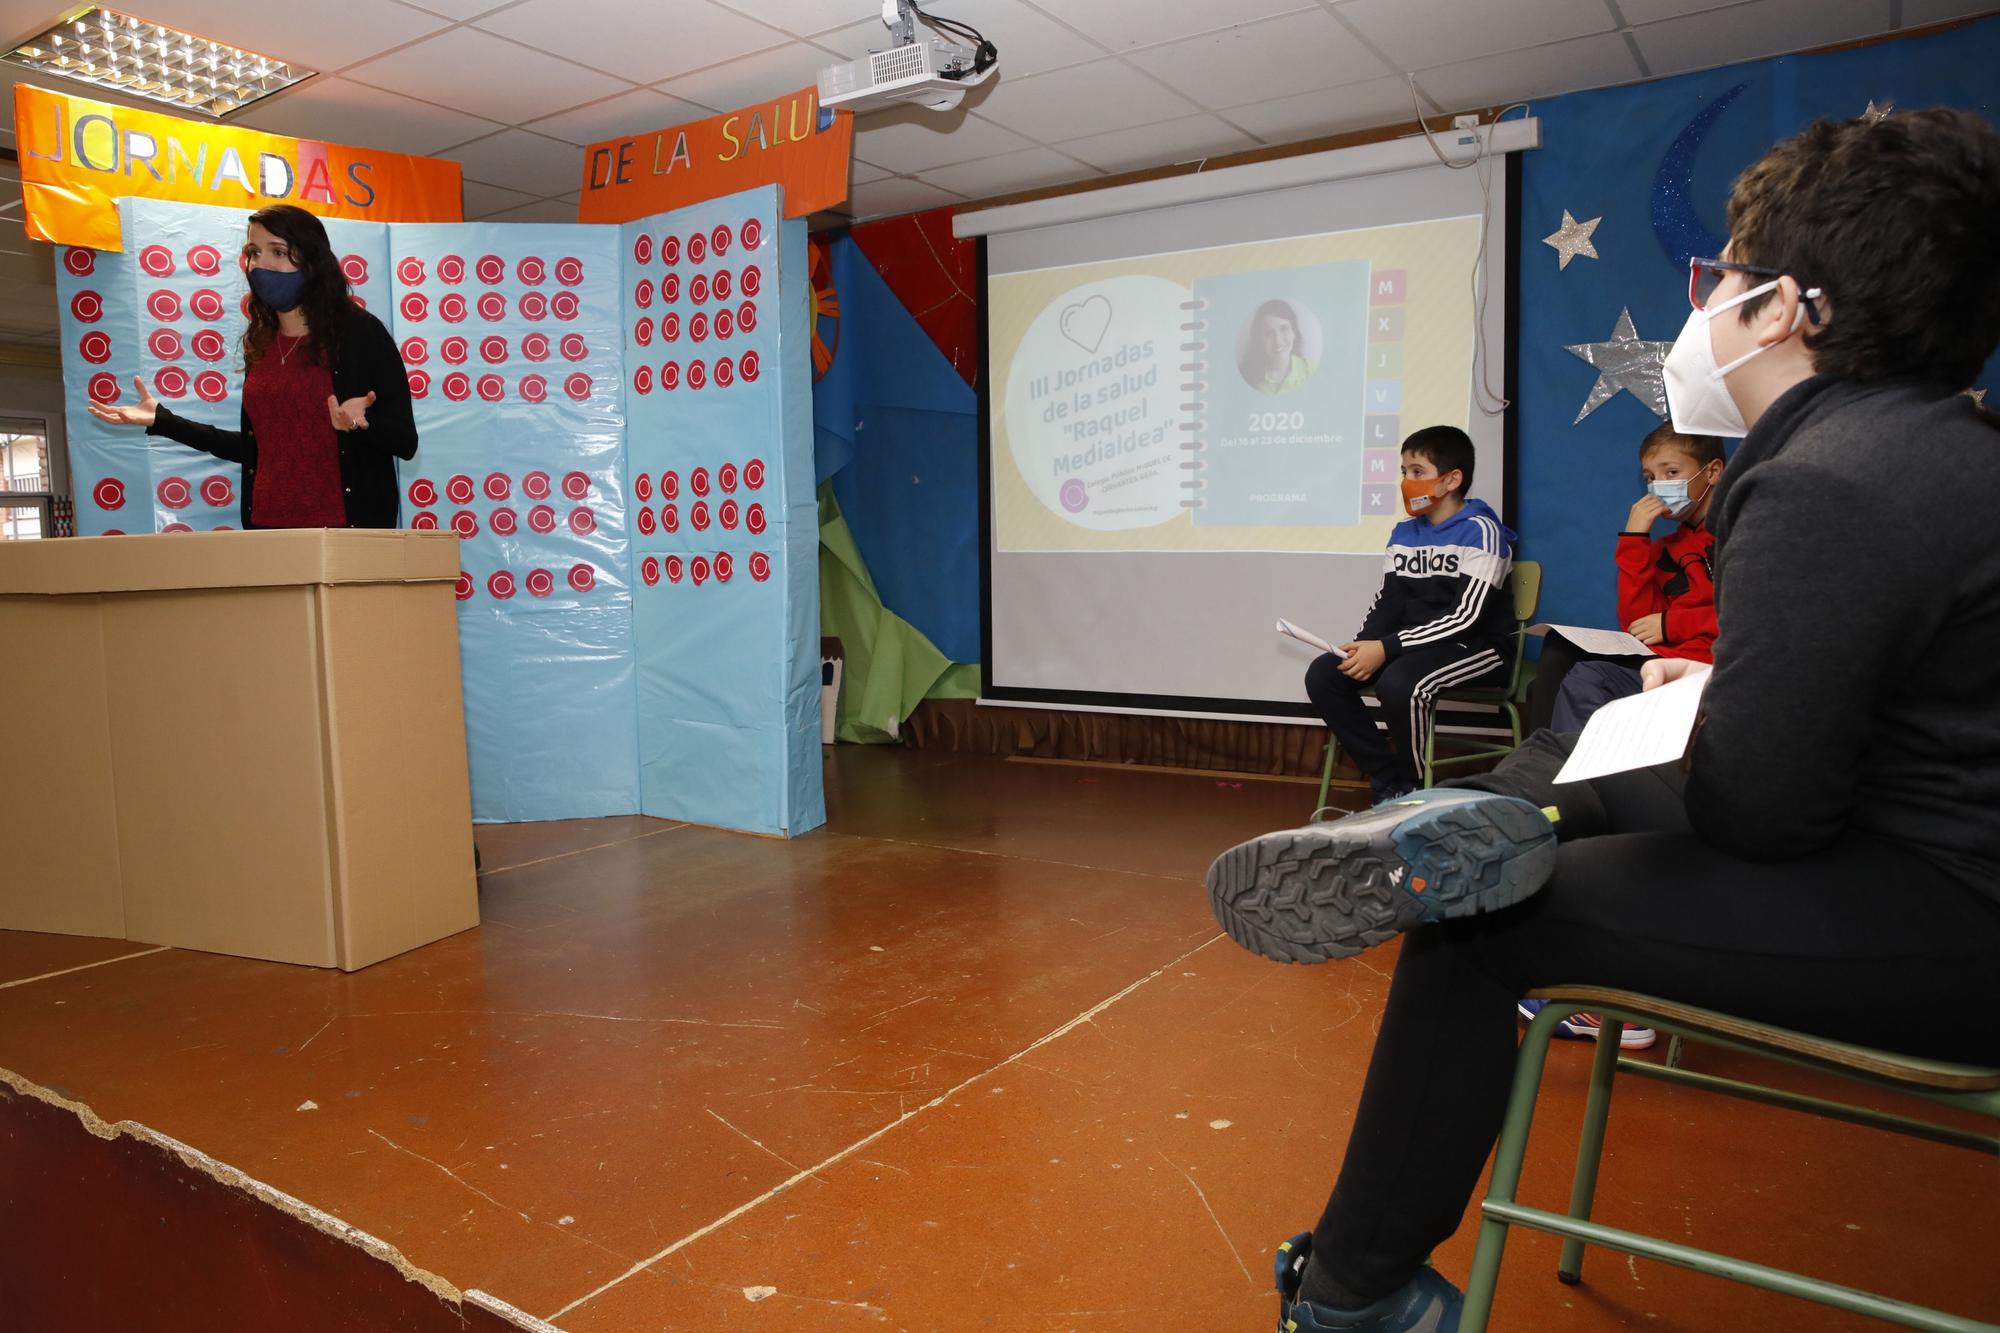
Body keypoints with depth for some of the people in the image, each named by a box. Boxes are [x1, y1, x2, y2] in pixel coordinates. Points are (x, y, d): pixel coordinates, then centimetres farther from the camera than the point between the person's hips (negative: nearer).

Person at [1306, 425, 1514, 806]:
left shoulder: (1480, 531, -11)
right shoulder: (1404, 533, 12)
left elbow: (1466, 617, -20)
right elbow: (1387, 604, 10)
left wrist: (1386, 648, -25)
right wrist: (1363, 646, -12)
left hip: (1474, 646, -7)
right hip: (1414, 643, 8)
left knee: (1399, 683, -36)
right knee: (1323, 674, -11)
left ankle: (1412, 790, -10)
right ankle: (1388, 784, -5)